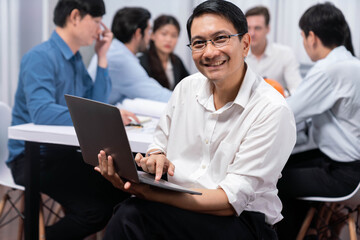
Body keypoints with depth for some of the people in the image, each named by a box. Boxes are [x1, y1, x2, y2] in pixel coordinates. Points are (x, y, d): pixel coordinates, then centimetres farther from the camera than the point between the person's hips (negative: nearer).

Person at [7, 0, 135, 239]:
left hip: (63, 152, 9)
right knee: (95, 208, -26)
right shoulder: (41, 57, -16)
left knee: (121, 188, -11)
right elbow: (41, 112, -31)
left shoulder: (76, 59, 13)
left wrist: (102, 57, 7)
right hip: (33, 156, -8)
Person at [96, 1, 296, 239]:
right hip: (180, 208, 5)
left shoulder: (273, 111, -15)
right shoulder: (186, 87, 5)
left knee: (132, 215, -28)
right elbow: (160, 145, 19)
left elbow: (232, 200, -19)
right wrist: (156, 157, -9)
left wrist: (147, 193, -27)